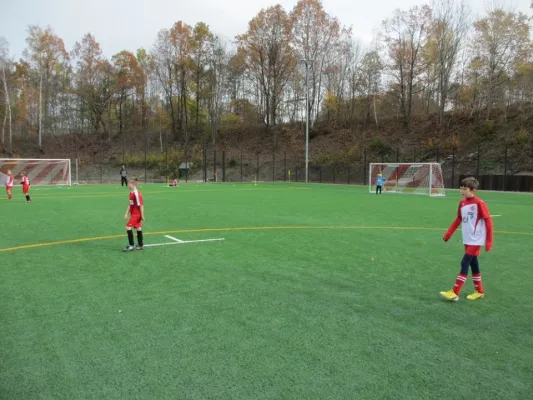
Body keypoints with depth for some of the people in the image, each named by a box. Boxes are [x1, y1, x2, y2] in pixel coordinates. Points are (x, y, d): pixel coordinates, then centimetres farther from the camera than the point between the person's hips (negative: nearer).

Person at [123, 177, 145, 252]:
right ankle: (141, 245, 21)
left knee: (128, 227, -11)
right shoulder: (131, 193, 9)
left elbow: (141, 205, -19)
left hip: (136, 214, -9)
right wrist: (126, 214, 15)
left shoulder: (136, 194, -19)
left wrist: (142, 216, -17)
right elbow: (130, 204, 17)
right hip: (133, 214, 9)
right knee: (138, 228, 13)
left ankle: (131, 246, -4)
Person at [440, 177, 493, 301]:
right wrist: (448, 234, 13)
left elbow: (488, 221, -13)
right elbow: (458, 219, 16)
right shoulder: (462, 203, 6)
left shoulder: (479, 203, -14)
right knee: (473, 264, 13)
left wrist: (489, 241, -16)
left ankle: (454, 293, -7)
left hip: (476, 240, -7)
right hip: (467, 240, 7)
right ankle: (479, 291, 26)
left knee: (465, 264, -9)